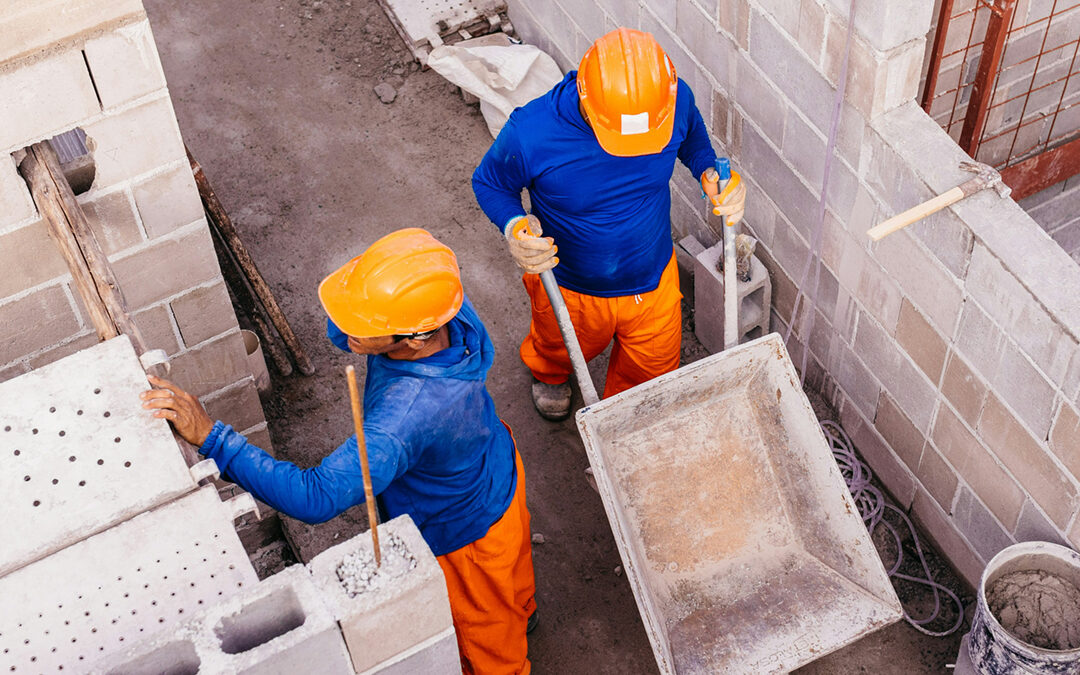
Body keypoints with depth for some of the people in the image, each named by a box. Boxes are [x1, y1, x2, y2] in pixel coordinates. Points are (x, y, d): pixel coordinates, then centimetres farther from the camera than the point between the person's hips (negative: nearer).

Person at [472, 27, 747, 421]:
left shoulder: (675, 101, -28)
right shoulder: (531, 133, -37)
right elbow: (490, 183, -14)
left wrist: (710, 174, -22)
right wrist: (513, 226, -35)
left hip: (653, 280, 2)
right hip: (570, 289, -2)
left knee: (652, 374, 26)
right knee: (561, 350, 32)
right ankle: (548, 374, 71)